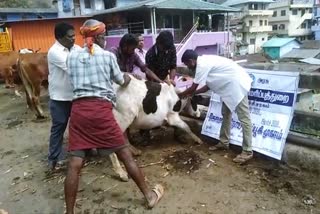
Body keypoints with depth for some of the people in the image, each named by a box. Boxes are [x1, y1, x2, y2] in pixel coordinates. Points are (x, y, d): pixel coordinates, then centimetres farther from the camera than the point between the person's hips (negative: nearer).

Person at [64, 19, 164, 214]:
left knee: (75, 163, 6)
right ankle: (150, 196, 20)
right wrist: (128, 78, 40)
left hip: (78, 108, 4)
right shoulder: (107, 55, 4)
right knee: (125, 154, 6)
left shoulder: (72, 56, 13)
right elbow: (121, 82, 16)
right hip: (100, 108, -3)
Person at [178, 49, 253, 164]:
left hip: (237, 83, -11)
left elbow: (193, 88, -12)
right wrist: (191, 93, 16)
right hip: (230, 84, 11)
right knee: (226, 114, 16)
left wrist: (180, 95, 5)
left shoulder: (202, 65, -17)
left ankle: (247, 151, 1)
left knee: (243, 118, -6)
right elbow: (208, 86, 17)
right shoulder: (205, 61, 13)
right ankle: (224, 142, 27)